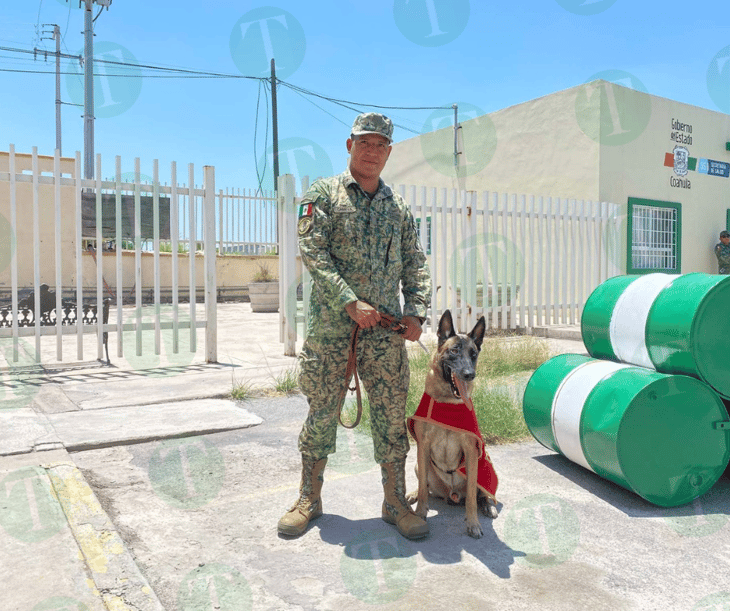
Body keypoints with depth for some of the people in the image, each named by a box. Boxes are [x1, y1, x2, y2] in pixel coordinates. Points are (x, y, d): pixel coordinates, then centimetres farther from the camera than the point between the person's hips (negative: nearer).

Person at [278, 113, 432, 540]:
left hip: (385, 328, 3)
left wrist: (416, 311, -2)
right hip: (330, 324, -3)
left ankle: (396, 502, 18)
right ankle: (310, 499, 22)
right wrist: (352, 302, -17)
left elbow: (415, 264, 14)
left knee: (392, 414, 4)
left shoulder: (399, 207, 15)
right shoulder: (324, 194, 3)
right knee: (322, 412, 6)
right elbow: (313, 252, -8)